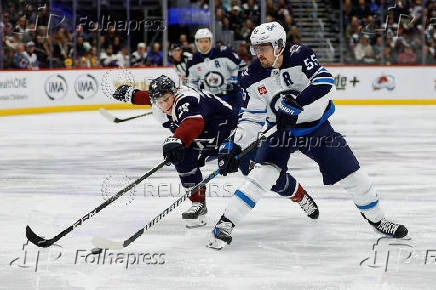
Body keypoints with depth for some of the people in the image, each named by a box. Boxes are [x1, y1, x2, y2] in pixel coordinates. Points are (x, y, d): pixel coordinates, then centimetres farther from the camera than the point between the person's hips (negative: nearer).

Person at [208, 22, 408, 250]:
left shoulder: (299, 56, -19)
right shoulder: (253, 79, -11)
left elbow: (325, 83, -28)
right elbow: (252, 118, -7)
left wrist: (297, 103, -38)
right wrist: (233, 147, -17)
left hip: (315, 126, 0)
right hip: (280, 130, 0)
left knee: (350, 173, 3)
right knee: (264, 172, -22)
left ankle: (376, 218, 26)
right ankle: (225, 224, -20)